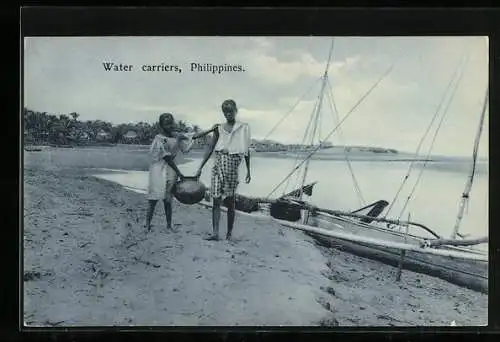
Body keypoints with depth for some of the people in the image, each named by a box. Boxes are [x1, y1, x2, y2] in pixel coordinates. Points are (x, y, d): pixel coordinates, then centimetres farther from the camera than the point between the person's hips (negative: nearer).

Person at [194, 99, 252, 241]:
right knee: (216, 200, -5)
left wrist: (248, 171, 7)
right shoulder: (219, 128, 8)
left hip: (233, 166, -1)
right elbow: (210, 149, 8)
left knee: (230, 201, 3)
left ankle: (229, 233, 12)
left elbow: (246, 150, 8)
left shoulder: (244, 128, 5)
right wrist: (200, 168, 3)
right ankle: (215, 232, -7)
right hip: (218, 165, 2)